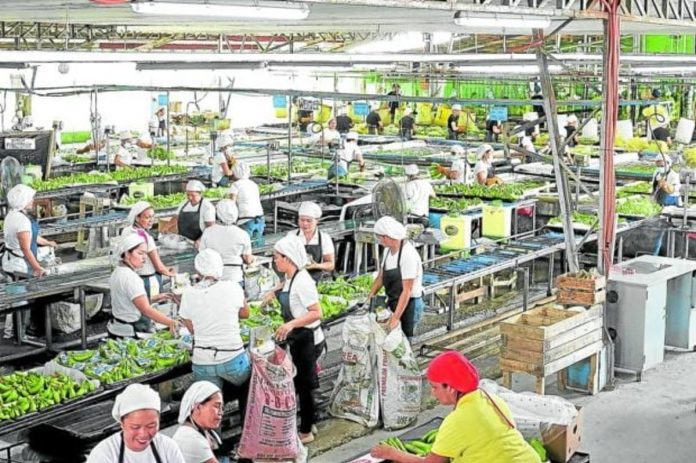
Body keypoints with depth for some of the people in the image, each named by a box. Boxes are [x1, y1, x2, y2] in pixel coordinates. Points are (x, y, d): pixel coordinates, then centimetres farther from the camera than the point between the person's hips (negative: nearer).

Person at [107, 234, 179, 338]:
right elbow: (146, 309, -29)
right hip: (129, 334, -10)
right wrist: (170, 322, -38)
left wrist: (155, 298, 9)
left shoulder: (117, 272, 11)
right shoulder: (130, 278, -20)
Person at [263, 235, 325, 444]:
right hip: (297, 339, 9)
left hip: (307, 339, -9)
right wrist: (275, 292, 14)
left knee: (303, 385, 3)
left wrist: (291, 324, -38)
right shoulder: (290, 277, 2)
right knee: (301, 384, 20)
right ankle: (309, 423, 34)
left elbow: (316, 313, -29)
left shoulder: (302, 281, -26)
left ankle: (306, 432, 17)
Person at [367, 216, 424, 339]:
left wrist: (395, 318, -27)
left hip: (409, 305, -8)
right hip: (392, 303, 8)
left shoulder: (408, 255, -24)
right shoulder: (388, 250, 2)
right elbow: (381, 277, 15)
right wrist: (370, 297, 8)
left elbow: (406, 291, -25)